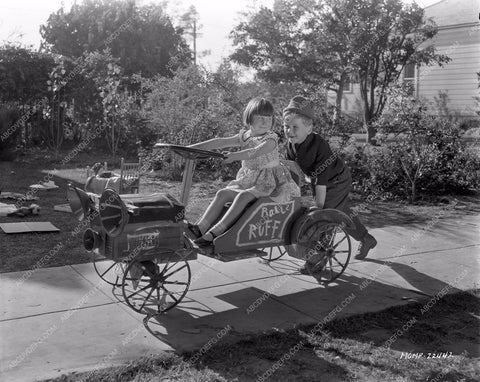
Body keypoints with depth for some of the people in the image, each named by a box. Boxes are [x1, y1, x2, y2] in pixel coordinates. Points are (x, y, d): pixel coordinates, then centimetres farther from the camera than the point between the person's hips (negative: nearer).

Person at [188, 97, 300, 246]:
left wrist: (234, 156, -47)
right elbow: (221, 142, -4)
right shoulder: (244, 136, 6)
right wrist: (194, 147, -13)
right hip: (247, 179, 6)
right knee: (222, 193, -15)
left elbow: (255, 152, -31)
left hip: (269, 182, -6)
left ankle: (215, 232, -34)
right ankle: (200, 228, -22)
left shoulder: (271, 139, -12)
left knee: (243, 196, -30)